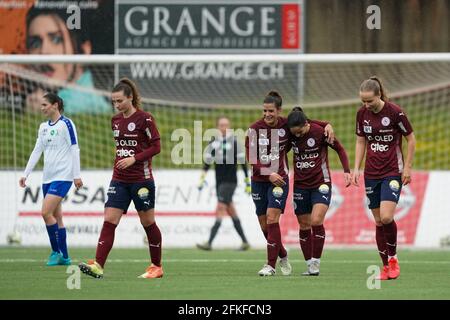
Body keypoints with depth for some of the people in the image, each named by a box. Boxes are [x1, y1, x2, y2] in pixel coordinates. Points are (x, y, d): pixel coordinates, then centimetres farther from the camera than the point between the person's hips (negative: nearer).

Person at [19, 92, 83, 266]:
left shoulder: (66, 124, -8)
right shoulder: (43, 127, 13)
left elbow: (74, 149, -10)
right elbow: (36, 151, 15)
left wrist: (77, 175, -13)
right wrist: (25, 174, 11)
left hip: (62, 176, -7)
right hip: (48, 177, 7)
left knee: (46, 212, -16)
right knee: (56, 217, 7)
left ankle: (56, 251, -5)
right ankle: (64, 257, 11)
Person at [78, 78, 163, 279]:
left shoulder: (144, 119, -10)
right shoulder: (116, 120, 10)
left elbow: (156, 147, -10)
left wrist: (133, 159, -19)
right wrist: (119, 160, 12)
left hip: (141, 179, -6)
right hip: (119, 180, 6)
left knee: (148, 222, 5)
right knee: (109, 221, -7)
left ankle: (157, 267, 18)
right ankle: (98, 266, -16)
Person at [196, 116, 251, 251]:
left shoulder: (234, 142, -7)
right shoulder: (214, 142, 8)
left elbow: (243, 162, -5)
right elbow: (207, 161, 12)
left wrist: (247, 182, -5)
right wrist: (202, 178, 4)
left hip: (230, 181, -6)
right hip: (219, 181, 6)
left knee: (220, 209, -12)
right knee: (230, 211, 9)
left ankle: (209, 243, -16)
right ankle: (245, 242, 17)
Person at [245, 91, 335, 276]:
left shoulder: (287, 125, -4)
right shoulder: (254, 129, -7)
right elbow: (251, 158, -10)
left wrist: (326, 125, -1)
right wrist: (268, 174, -21)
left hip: (279, 179, -2)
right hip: (258, 181, 2)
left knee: (272, 219, -15)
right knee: (264, 225, 7)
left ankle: (271, 265, -13)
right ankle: (282, 257, 30)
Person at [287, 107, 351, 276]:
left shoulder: (320, 132, -14)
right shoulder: (291, 136, -4)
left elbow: (339, 149, -4)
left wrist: (346, 171, -11)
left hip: (321, 184, -4)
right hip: (300, 185, 4)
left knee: (316, 221, -17)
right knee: (304, 226, 4)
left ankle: (316, 262, -8)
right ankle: (309, 264, 13)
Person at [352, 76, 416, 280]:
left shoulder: (395, 112, -13)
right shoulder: (362, 114, 1)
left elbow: (411, 139, -3)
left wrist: (407, 167, -5)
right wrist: (356, 168, 5)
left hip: (392, 172, -5)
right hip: (371, 174, 5)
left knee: (386, 217, -19)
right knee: (378, 221, 5)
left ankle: (392, 258, 2)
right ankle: (386, 266, 12)